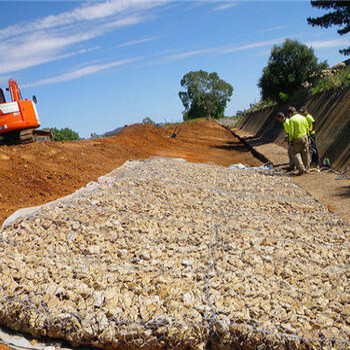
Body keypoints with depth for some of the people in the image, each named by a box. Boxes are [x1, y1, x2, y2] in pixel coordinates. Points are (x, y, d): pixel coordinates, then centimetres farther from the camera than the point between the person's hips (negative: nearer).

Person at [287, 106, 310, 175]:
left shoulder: (291, 119, -12)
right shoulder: (303, 117, 6)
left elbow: (291, 131, -14)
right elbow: (307, 128, 11)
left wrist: (290, 140, -7)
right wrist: (308, 137, 20)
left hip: (296, 139, -5)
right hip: (304, 137, 5)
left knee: (296, 153, 3)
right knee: (305, 153, 13)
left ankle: (301, 168, -8)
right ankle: (305, 167, 24)